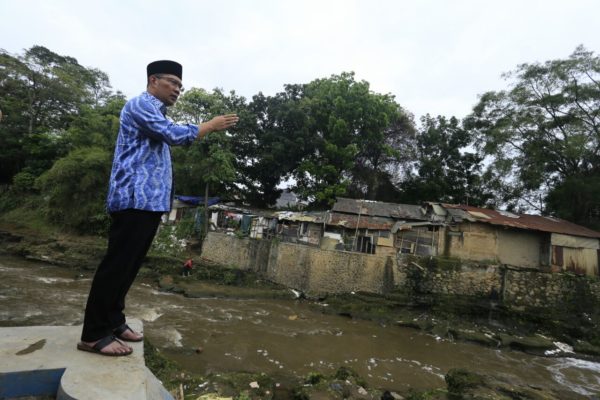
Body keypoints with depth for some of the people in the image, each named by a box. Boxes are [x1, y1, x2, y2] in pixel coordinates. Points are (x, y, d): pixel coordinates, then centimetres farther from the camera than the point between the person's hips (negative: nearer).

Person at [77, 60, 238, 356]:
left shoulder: (157, 114, 25)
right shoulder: (140, 104, -5)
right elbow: (173, 135, -17)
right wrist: (211, 125, -8)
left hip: (150, 200, 10)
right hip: (136, 198, -10)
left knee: (129, 265, 12)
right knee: (117, 264, -7)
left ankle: (113, 322, 22)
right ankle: (94, 334, 3)